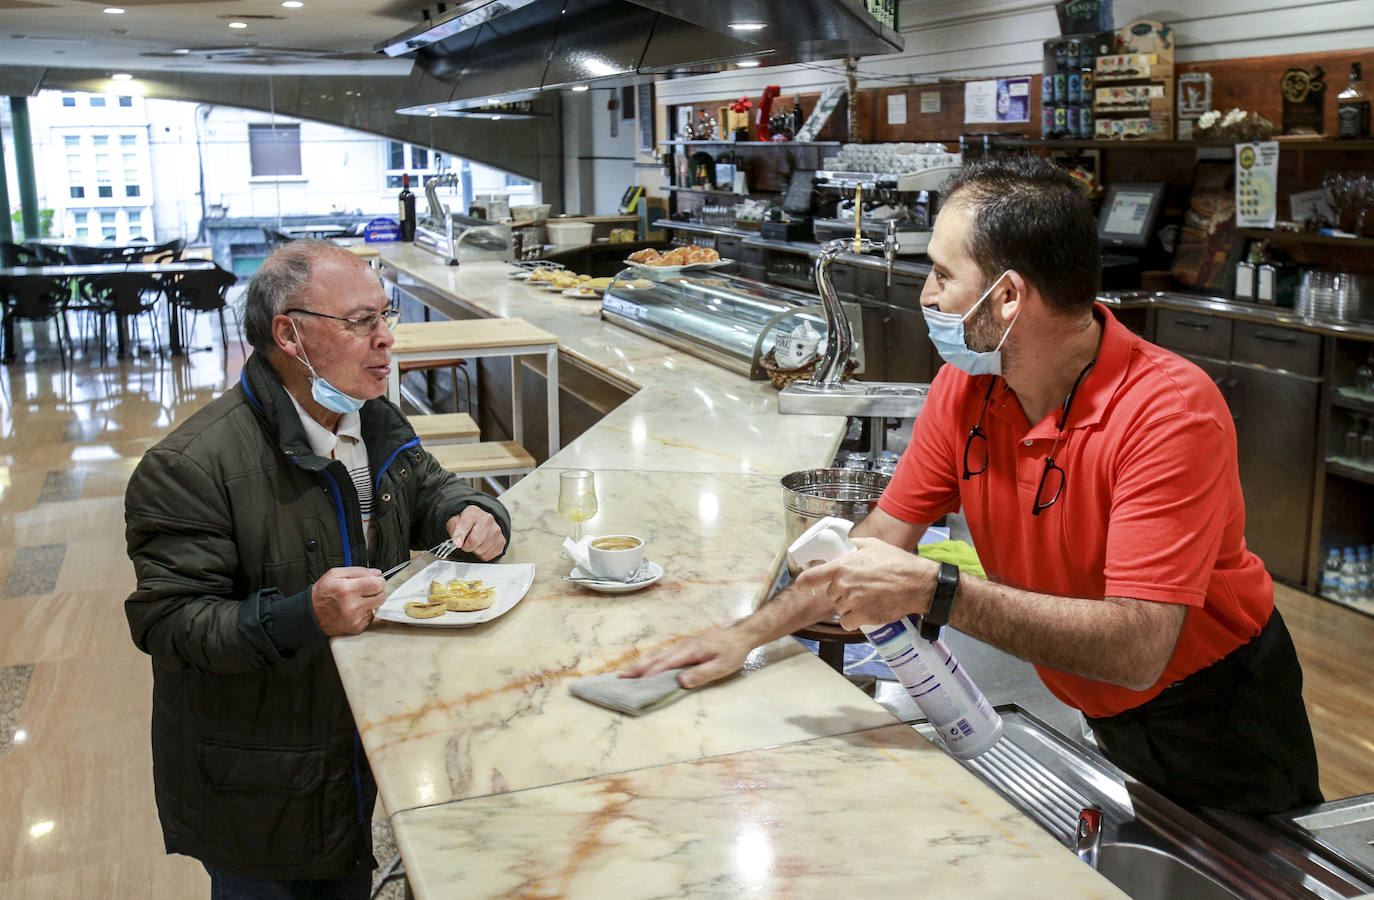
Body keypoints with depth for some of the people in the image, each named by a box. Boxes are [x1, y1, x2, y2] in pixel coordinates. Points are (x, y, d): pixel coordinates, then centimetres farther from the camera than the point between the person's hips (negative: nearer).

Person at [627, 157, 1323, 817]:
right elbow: (885, 534, -3)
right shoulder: (964, 387, -12)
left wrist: (936, 592, -42)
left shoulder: (1170, 410, -32)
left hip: (1216, 714, -4)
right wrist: (750, 634, -10)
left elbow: (1137, 649, -38)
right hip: (1101, 717, 5)